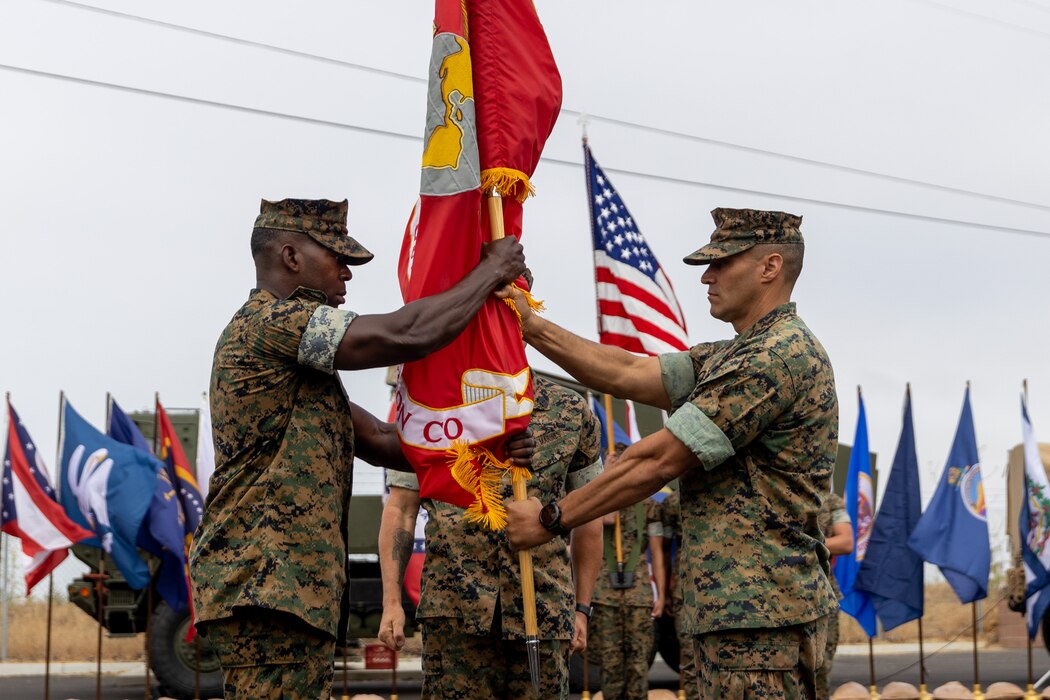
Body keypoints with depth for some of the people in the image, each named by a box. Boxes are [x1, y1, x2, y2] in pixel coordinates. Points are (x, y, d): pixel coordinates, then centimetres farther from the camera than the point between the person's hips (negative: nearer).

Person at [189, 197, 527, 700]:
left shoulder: (297, 355, 25)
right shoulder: (269, 320, -9)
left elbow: (379, 441, 23)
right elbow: (408, 335, -15)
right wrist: (493, 270, -1)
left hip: (298, 584, 11)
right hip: (265, 583, -11)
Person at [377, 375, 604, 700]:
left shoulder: (572, 413, 9)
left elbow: (587, 518, 15)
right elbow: (400, 510, 5)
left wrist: (582, 608, 13)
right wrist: (392, 602, -4)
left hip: (544, 609, 1)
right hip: (454, 608, -1)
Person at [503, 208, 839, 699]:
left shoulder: (782, 356, -15)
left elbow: (656, 461, -16)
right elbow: (630, 374, 12)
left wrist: (551, 518, -9)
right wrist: (529, 326, 6)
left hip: (758, 613, -10)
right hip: (734, 608, 10)